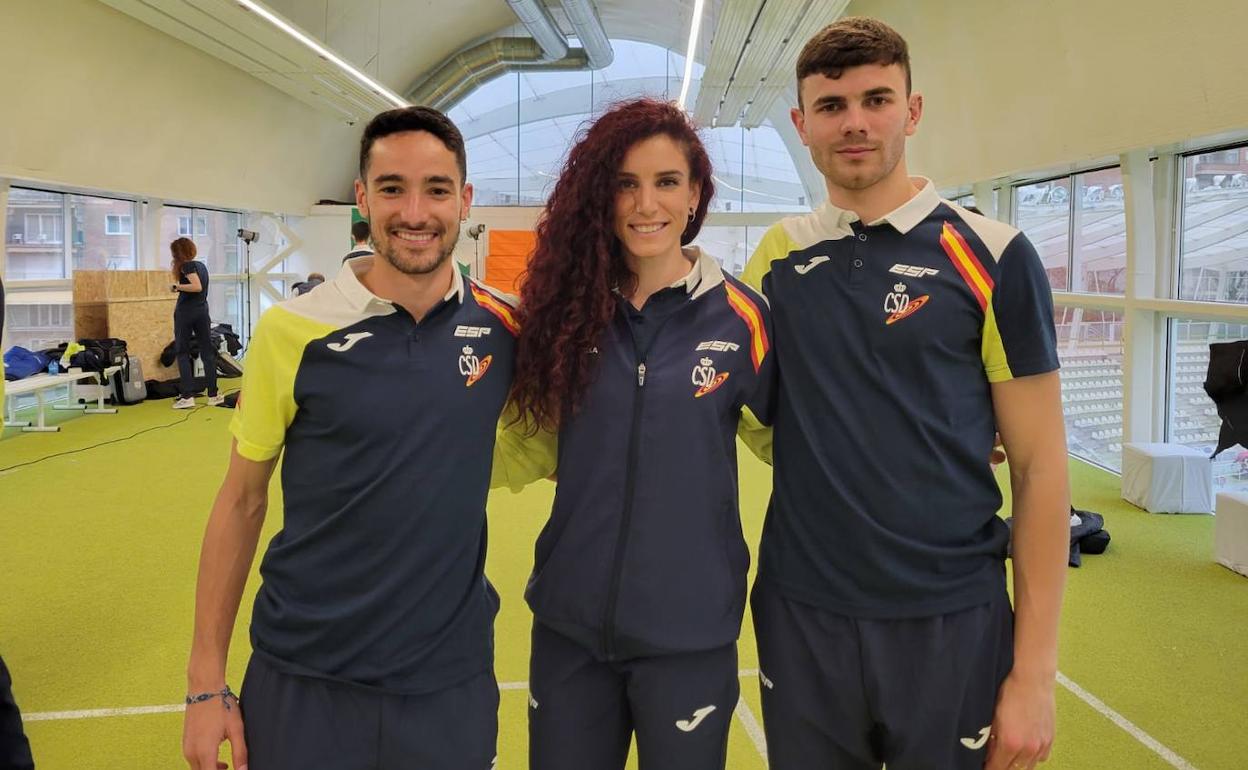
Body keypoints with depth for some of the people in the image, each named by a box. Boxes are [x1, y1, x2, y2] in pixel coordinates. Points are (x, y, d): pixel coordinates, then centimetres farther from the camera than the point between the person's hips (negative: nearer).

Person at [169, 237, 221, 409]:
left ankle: (187, 396, -5)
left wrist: (177, 286, -12)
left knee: (183, 353, 0)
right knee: (207, 352, 7)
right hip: (202, 311, 7)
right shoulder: (201, 265, 13)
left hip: (186, 312, -7)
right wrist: (176, 269, 22)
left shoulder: (187, 265, -10)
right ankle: (212, 395, 8)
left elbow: (197, 286, -23)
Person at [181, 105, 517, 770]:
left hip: (451, 679, 2)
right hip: (301, 680, -1)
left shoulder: (505, 327, -5)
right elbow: (241, 502, -3)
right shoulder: (292, 331, -9)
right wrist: (206, 681, -2)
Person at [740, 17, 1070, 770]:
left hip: (950, 622, -3)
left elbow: (1040, 464, -7)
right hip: (799, 616, 3)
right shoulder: (779, 255, 2)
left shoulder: (991, 256, -7)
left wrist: (1035, 669, -9)